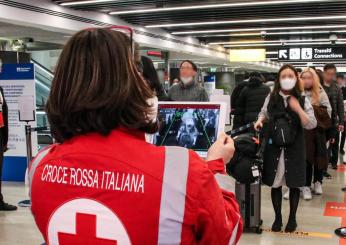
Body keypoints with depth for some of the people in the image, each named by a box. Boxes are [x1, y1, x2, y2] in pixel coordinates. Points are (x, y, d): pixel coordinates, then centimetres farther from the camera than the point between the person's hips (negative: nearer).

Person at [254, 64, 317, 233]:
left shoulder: (303, 100, -2)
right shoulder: (271, 98, 2)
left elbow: (311, 125, -8)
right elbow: (264, 113, 20)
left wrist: (298, 109, -19)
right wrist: (260, 120, -1)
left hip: (294, 148, -1)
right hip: (274, 147, 1)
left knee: (294, 184, 8)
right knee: (275, 184, 8)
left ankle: (292, 218, 26)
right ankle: (277, 217, 24)